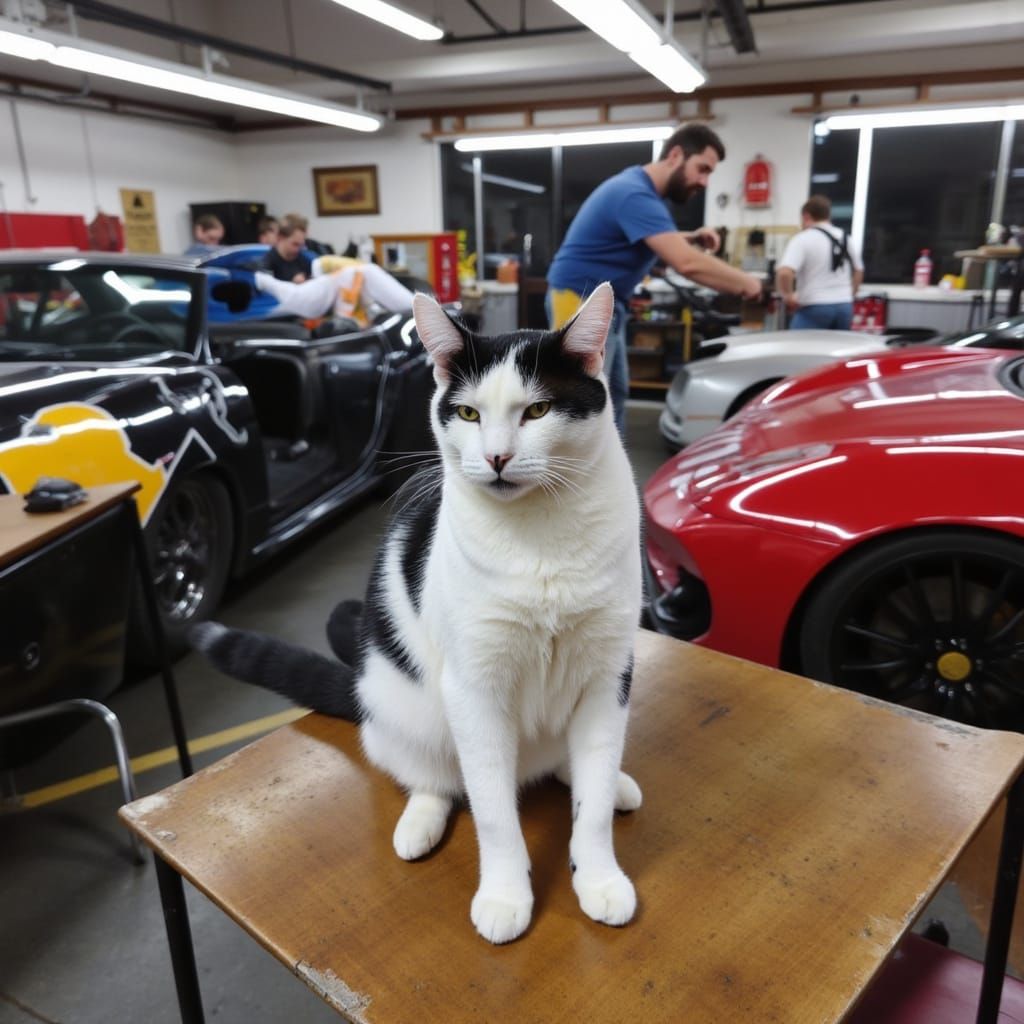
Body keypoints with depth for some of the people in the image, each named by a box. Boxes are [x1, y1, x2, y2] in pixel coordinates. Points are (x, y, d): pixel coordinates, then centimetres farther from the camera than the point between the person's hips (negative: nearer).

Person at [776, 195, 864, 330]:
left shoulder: (803, 239, -9)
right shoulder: (847, 239, 14)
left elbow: (784, 272, -23)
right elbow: (858, 272, 25)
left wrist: (787, 295, -9)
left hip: (814, 308, -7)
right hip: (845, 306, 7)